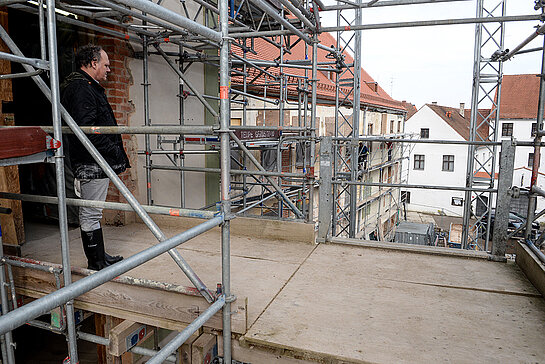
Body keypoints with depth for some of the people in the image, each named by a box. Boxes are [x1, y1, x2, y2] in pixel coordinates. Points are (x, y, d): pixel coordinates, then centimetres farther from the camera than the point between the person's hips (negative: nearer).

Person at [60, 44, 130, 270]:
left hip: (96, 162, 11)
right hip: (91, 164, -11)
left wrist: (119, 157, 17)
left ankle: (99, 258, 28)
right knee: (91, 214, -2)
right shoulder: (80, 89, -14)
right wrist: (117, 154, -20)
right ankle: (97, 264, 8)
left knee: (91, 213, 17)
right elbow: (87, 131, -24)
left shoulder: (90, 88, 21)